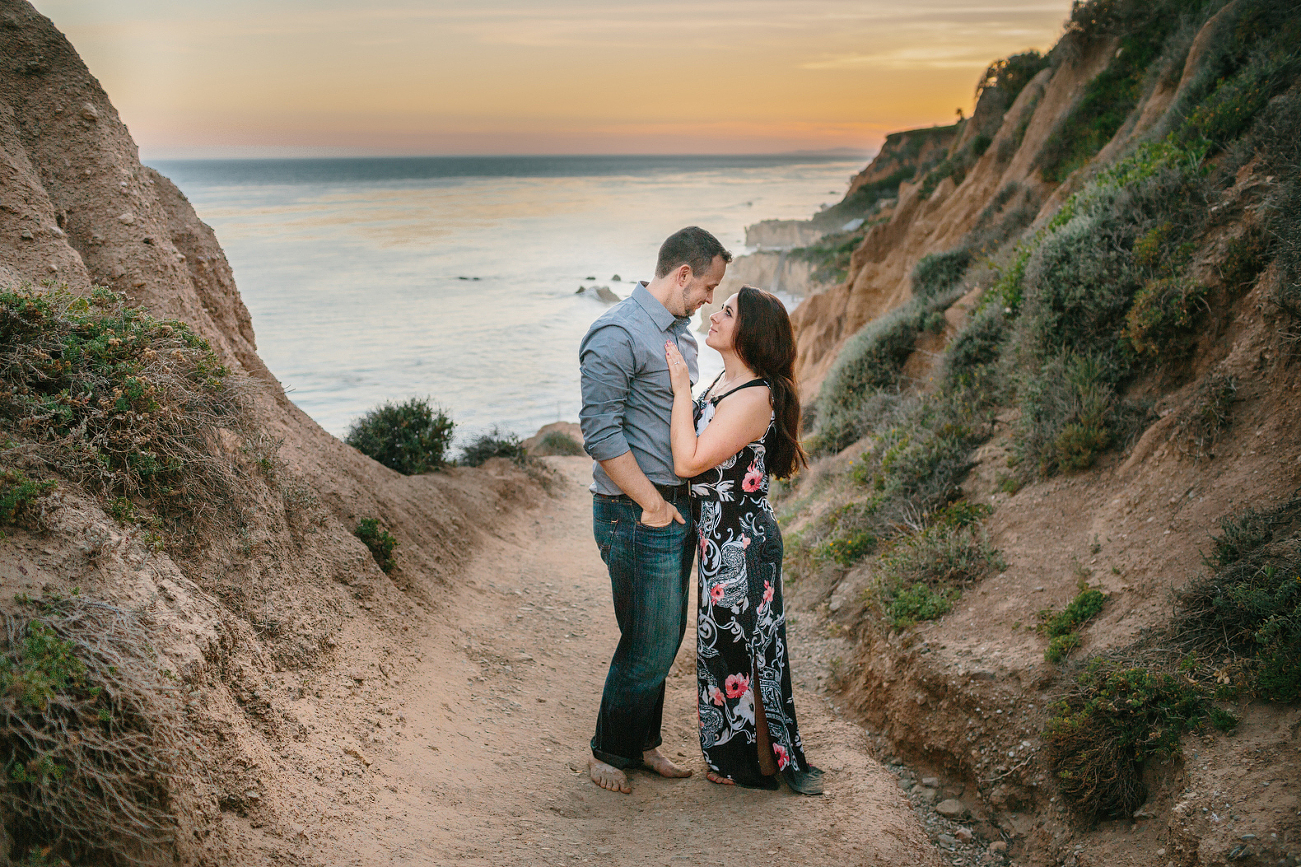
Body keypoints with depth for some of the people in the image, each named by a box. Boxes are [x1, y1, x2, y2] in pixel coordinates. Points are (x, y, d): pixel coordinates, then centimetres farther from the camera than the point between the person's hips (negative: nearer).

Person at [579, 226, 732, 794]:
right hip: (638, 514, -9)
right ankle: (609, 754, 18)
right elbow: (601, 434, -20)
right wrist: (652, 503, -17)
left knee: (666, 637, 16)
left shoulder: (681, 333, 15)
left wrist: (686, 494, 16)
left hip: (677, 507, 9)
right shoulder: (617, 335, -16)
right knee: (648, 644, -1)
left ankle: (643, 744, 31)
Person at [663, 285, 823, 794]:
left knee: (738, 651, 5)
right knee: (730, 648, 19)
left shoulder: (754, 396, -22)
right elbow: (695, 456, 17)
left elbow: (688, 462, -25)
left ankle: (758, 765, 23)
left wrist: (681, 387, -21)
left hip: (741, 542, -10)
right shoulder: (726, 382, 8)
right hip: (723, 539, 10)